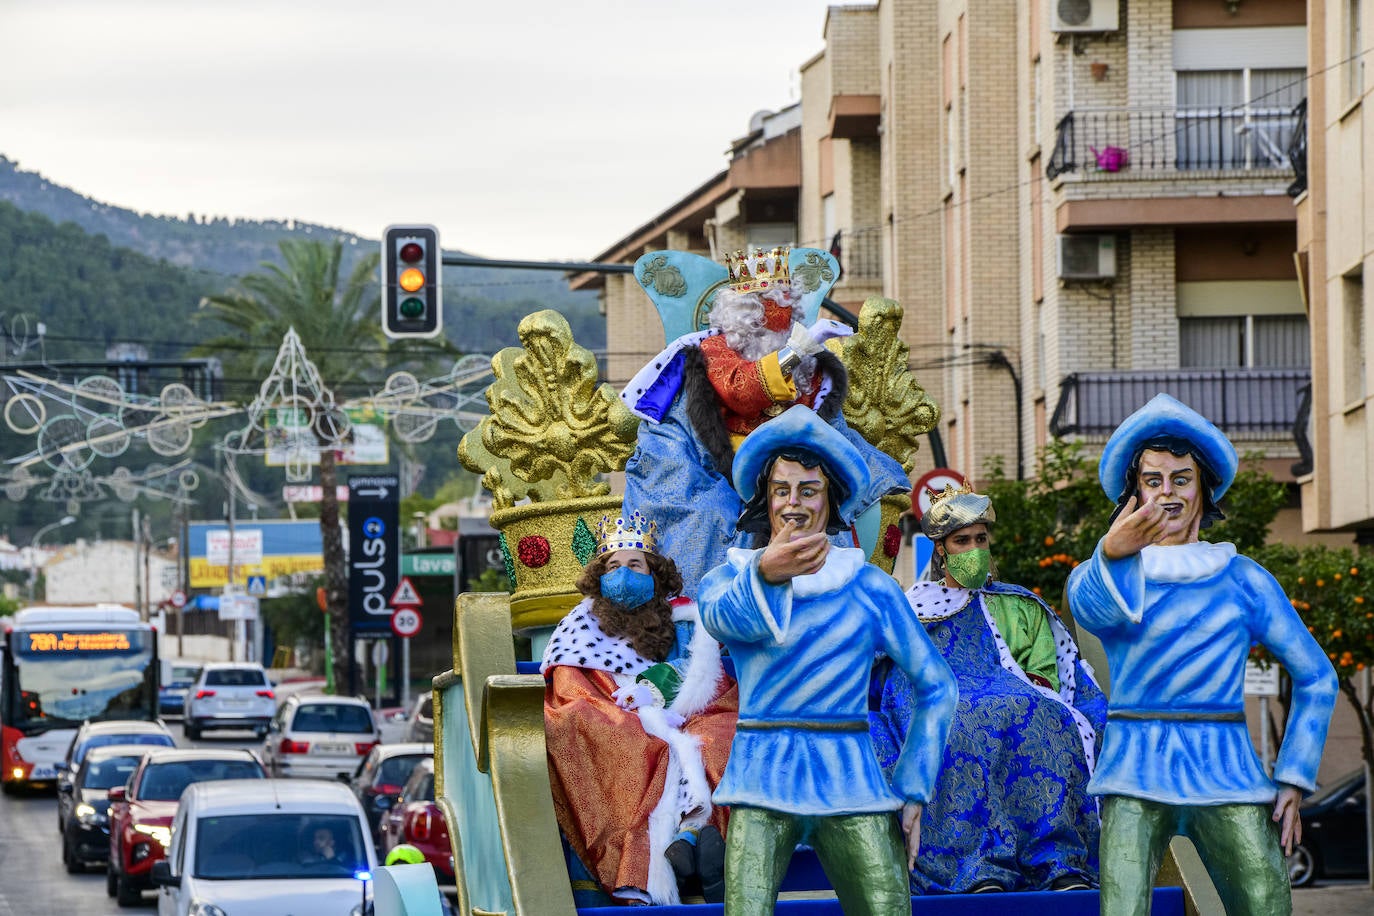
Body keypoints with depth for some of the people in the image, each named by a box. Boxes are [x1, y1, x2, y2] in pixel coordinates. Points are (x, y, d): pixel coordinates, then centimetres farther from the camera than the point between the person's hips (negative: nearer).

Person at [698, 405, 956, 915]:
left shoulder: (870, 587, 9)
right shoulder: (728, 578, 7)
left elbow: (935, 686, 14)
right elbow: (726, 620, -18)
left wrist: (913, 792, 6)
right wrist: (765, 573, -41)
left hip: (851, 789, 1)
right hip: (763, 788, -1)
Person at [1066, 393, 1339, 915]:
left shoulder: (1243, 579, 13)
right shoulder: (1100, 576, 10)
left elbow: (1316, 677, 16)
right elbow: (1094, 611, -16)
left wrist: (1294, 778, 6)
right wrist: (1112, 556, -38)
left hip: (1226, 773, 1)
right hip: (1136, 776, -1)